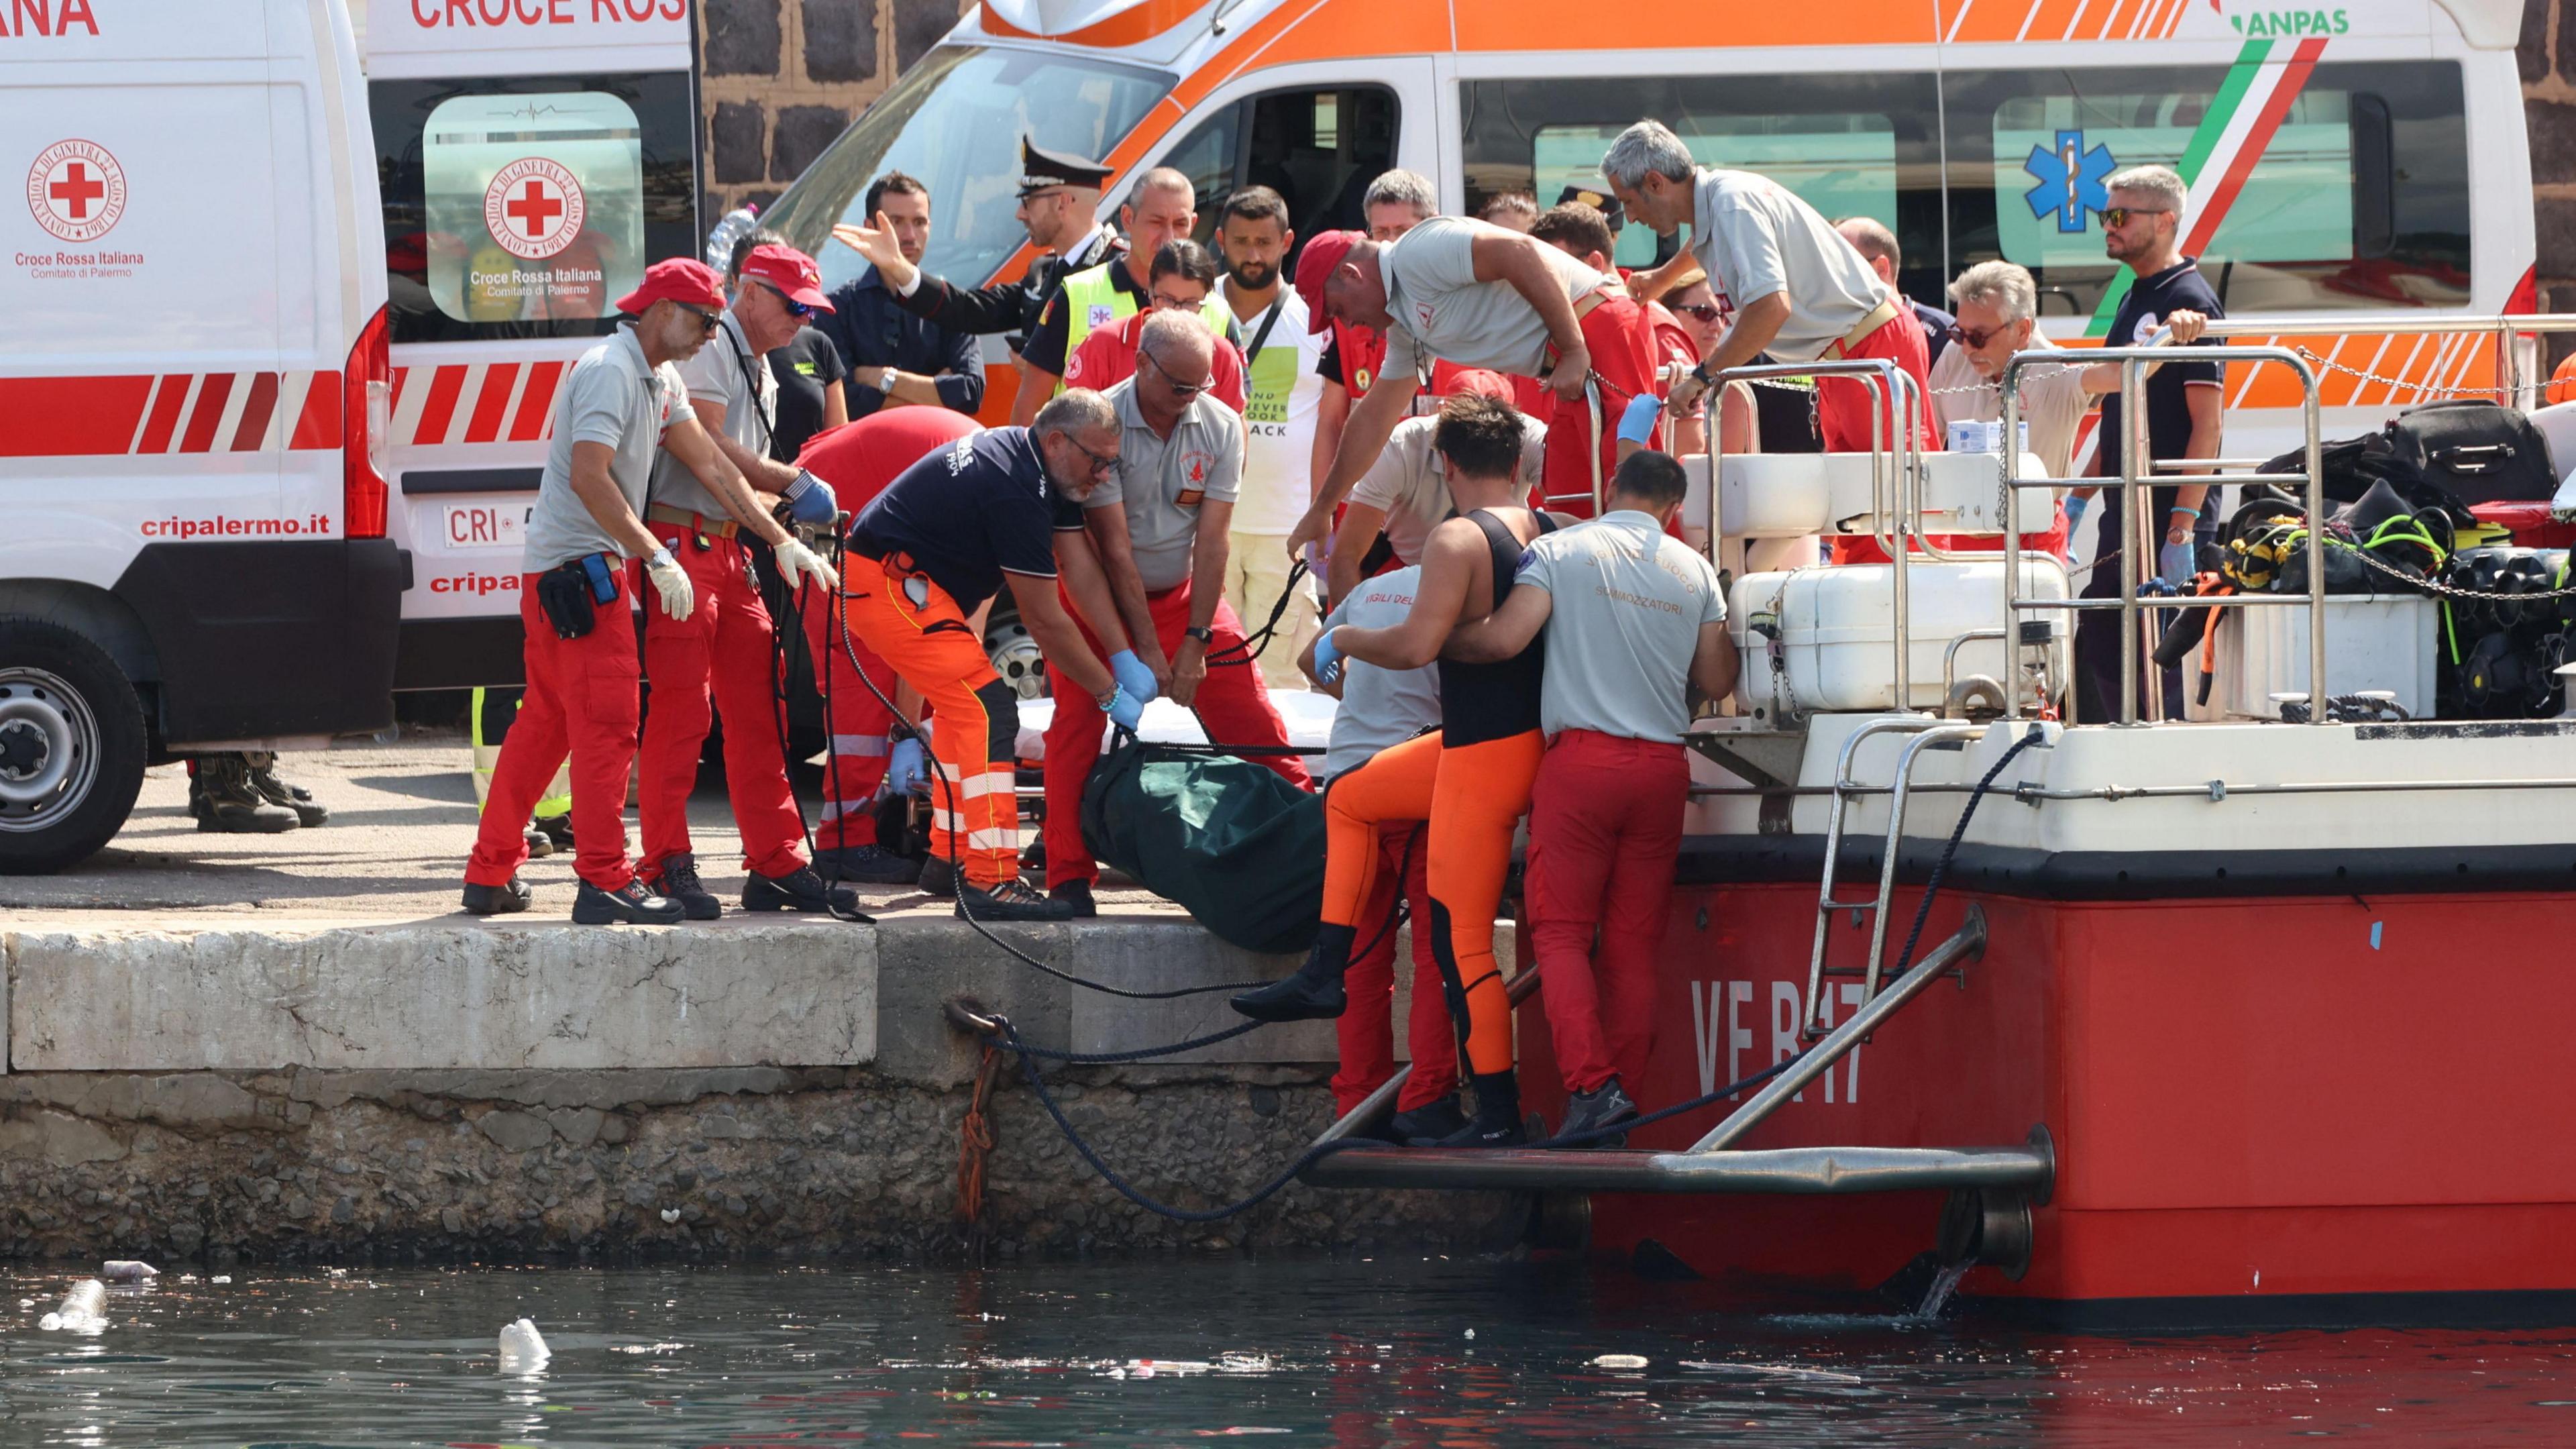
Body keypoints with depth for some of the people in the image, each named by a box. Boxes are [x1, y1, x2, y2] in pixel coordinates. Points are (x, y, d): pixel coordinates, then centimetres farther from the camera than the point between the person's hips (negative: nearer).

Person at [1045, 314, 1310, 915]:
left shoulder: (1221, 427, -11)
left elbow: (1210, 542, -12)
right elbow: (1114, 547, -23)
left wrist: (1195, 641, -18)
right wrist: (1145, 649, -24)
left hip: (1183, 593, 3)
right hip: (1102, 597, -3)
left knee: (1251, 717, -2)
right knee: (1079, 722, -15)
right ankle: (1068, 877, -11)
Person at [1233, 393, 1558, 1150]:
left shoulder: (1458, 541, -19)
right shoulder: (1554, 534, 3)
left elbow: (1416, 644, -27)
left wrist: (1342, 639, -8)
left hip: (1484, 755, -9)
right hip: (1535, 738, 9)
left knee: (1462, 940, -3)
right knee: (1350, 799, 25)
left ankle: (1498, 1113, -1)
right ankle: (1325, 973, 22)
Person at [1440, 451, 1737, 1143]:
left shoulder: (1560, 551, -1)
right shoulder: (1694, 572, 10)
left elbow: (1503, 637, -12)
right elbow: (1716, 682, 13)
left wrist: (1431, 640, 6)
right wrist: (1729, 633, 33)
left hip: (1581, 758, -3)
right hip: (1662, 768, 3)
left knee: (1562, 931, -2)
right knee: (1634, 944, 7)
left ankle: (1592, 1085, -20)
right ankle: (1626, 1096, 3)